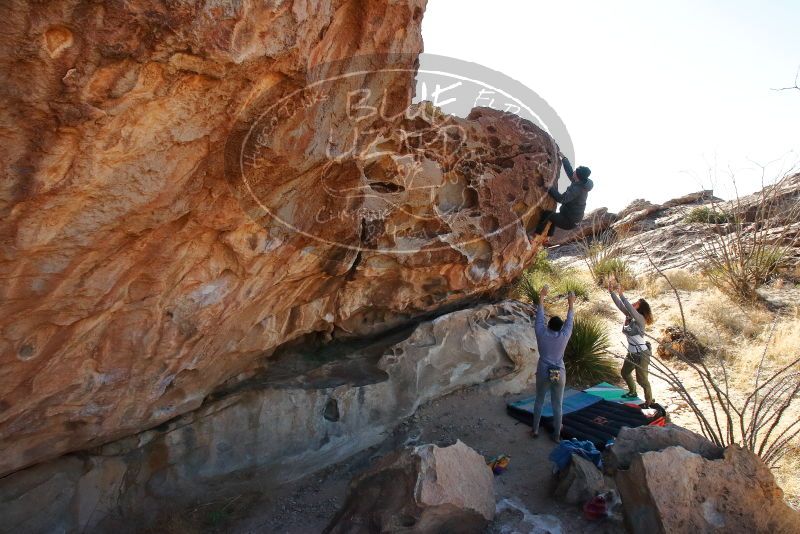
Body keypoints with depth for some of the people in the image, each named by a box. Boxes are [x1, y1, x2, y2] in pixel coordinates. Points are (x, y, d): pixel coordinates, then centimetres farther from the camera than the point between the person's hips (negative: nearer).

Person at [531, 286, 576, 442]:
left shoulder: (541, 334, -9)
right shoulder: (564, 336, -9)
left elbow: (539, 317, 2)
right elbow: (569, 322, 5)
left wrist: (541, 297, 10)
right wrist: (571, 304, 15)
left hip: (543, 372, 0)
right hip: (559, 374, 0)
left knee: (539, 401, 17)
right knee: (557, 405, 10)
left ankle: (535, 430, 24)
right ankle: (557, 435, 19)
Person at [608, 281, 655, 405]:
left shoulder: (640, 319, -23)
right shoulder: (629, 315, -1)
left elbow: (629, 308, -39)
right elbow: (620, 305, -3)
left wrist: (621, 294, -41)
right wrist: (612, 291, -11)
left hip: (641, 354, -9)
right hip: (631, 353, 9)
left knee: (642, 379, 2)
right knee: (625, 372, 25)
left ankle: (649, 402, 19)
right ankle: (632, 392, 47)